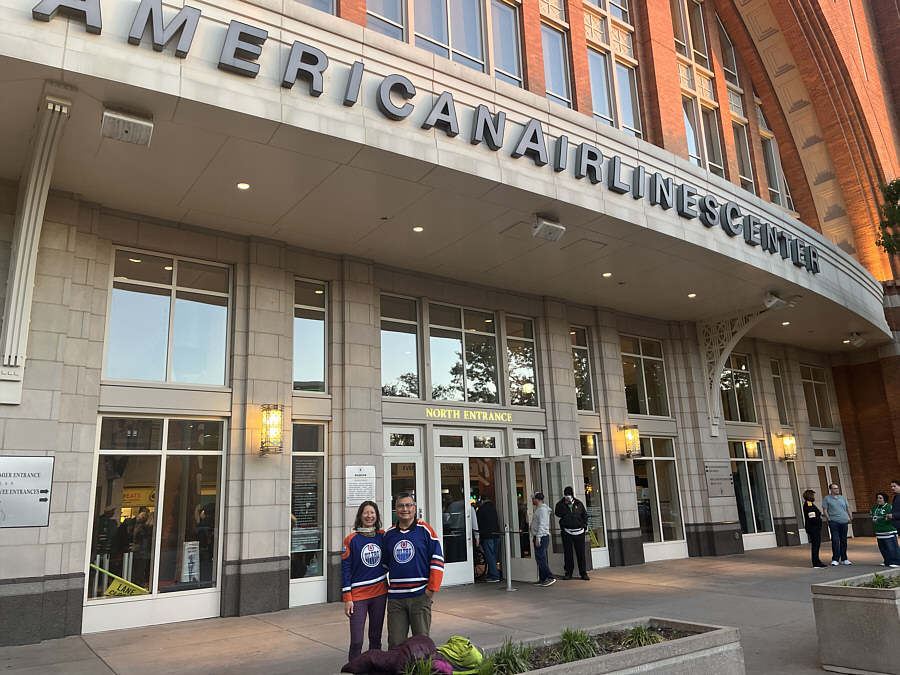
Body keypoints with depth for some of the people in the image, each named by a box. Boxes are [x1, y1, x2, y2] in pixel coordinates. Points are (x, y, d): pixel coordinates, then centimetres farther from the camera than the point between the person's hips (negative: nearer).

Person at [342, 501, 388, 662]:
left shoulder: (382, 536, 4)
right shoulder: (351, 539, -5)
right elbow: (345, 569, -4)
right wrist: (347, 598, -7)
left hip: (379, 593, 3)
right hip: (358, 595, -3)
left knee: (376, 638, 12)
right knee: (356, 642, -5)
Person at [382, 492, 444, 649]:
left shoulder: (424, 530, -1)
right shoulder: (389, 534, 10)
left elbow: (437, 559, -3)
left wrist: (432, 588, -8)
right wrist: (384, 585, 12)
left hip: (420, 595, -3)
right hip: (395, 597, 3)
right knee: (395, 642, 6)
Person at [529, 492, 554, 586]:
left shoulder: (542, 509, -14)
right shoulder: (538, 509, 18)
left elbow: (542, 525, -21)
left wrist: (538, 538, -23)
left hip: (542, 537, -10)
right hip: (538, 537, 10)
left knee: (541, 558, -12)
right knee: (540, 559, 11)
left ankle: (550, 578, -12)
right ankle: (542, 579, 15)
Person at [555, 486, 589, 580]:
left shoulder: (578, 503, 9)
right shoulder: (560, 504, 4)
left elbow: (585, 514, 16)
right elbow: (558, 513, -12)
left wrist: (584, 525, 5)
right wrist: (565, 504, -13)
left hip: (579, 531, 1)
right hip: (566, 532, -1)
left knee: (581, 553, 2)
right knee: (568, 553, 3)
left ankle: (583, 572, 8)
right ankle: (568, 572, 11)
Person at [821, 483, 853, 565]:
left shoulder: (843, 498, 14)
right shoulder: (827, 498, 1)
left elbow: (848, 509, 17)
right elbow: (824, 511, -2)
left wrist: (850, 517, 5)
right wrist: (829, 519, -8)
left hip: (844, 522, 4)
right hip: (834, 522, -4)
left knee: (843, 540, 9)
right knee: (835, 540, -6)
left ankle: (844, 559, 18)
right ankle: (835, 559, -2)